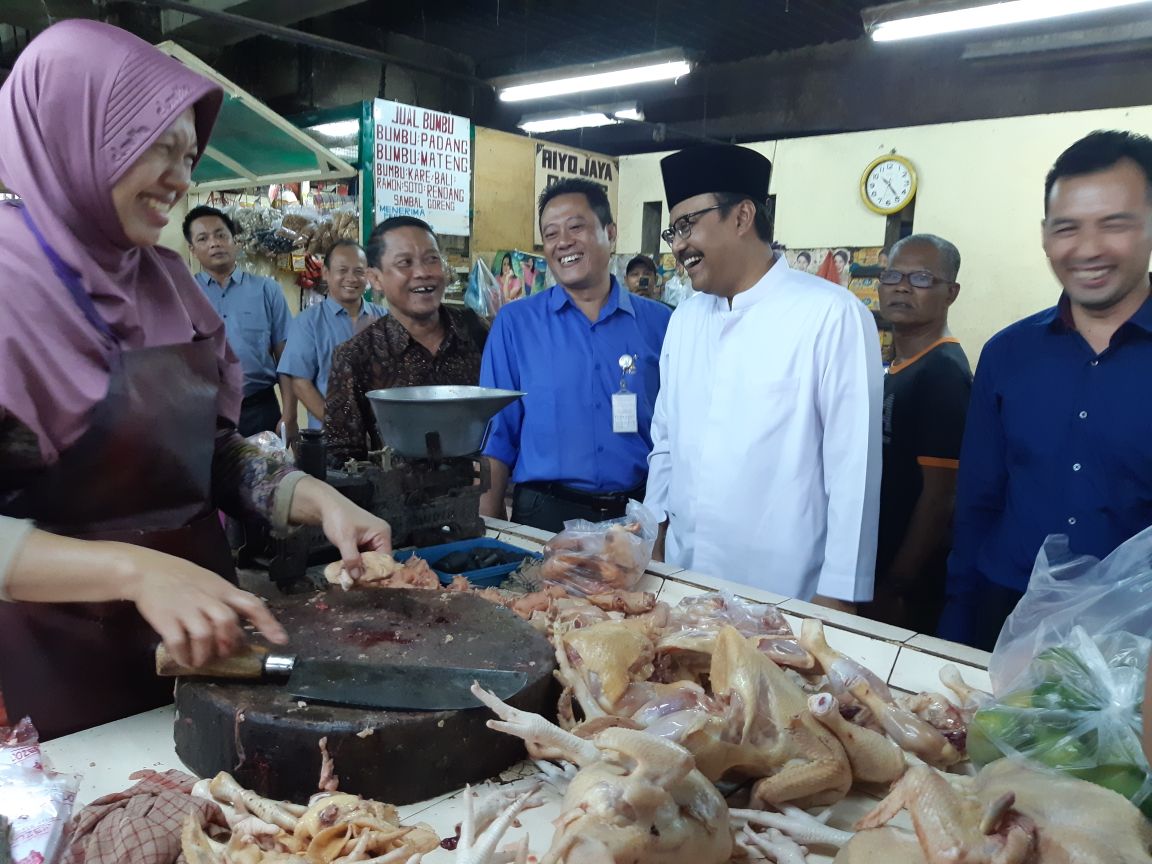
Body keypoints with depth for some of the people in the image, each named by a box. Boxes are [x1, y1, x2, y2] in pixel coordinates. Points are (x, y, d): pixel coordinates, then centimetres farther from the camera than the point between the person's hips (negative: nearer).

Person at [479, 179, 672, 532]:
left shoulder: (659, 323, 2)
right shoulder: (515, 324, 0)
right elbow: (496, 430, 0)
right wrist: (491, 524, -5)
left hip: (637, 515, 1)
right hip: (545, 515, -1)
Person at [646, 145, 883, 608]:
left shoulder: (831, 314, -13)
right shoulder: (684, 318, 7)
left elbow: (854, 466, -13)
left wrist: (838, 595, -12)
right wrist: (653, 536, 11)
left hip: (783, 594, -5)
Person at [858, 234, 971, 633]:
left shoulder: (944, 372, -16)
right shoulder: (893, 370, 10)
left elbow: (939, 495, -20)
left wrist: (894, 590, -19)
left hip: (911, 585, -8)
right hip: (873, 569, 8)